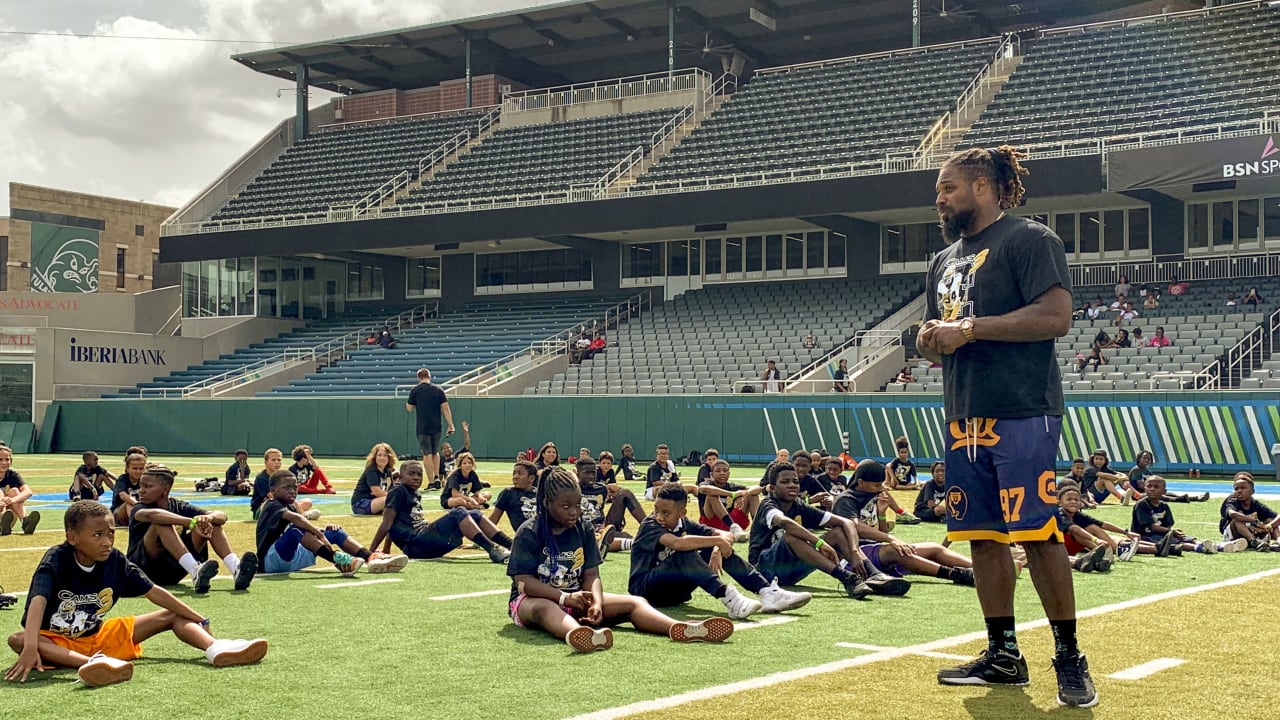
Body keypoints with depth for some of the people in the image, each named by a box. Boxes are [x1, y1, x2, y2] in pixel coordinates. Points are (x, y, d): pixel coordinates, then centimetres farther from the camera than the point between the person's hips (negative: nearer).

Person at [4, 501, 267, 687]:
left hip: (98, 635, 5)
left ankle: (216, 649, -29)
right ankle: (95, 663, -60)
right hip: (56, 641, -5)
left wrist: (200, 621, -3)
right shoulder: (56, 560, -21)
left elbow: (155, 593, -2)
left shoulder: (116, 561, -8)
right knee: (17, 640, -39)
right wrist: (30, 648, -53)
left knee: (172, 616, -1)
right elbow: (38, 601, -37)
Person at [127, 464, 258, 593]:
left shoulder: (179, 507, 6)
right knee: (161, 523, -28)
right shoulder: (138, 509, -6)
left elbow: (222, 516, -6)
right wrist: (192, 523, -45)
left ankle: (236, 570, -32)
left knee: (213, 524, -7)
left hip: (173, 572, 4)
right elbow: (151, 514, -35)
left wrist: (208, 518, -31)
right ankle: (196, 573, -48)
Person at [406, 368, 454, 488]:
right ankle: (436, 476, 6)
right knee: (435, 452, 19)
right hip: (436, 427, 3)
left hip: (423, 427, -2)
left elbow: (410, 408, 4)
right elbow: (445, 408, -3)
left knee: (427, 454, 0)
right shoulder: (438, 390, 1)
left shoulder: (415, 390, -4)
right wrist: (450, 425, 0)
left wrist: (407, 403, 25)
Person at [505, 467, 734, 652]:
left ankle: (679, 629, -45)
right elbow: (524, 581, -18)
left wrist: (596, 602, -23)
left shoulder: (584, 529, 5)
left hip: (576, 599, 6)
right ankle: (578, 635, -79)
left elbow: (591, 574, 0)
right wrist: (564, 597, -30)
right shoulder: (529, 533, -10)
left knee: (634, 603, -14)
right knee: (545, 608, -43)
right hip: (534, 599, -6)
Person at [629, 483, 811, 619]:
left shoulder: (684, 524, 4)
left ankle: (767, 592, -20)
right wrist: (717, 540, -32)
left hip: (675, 590, 6)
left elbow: (726, 535, -5)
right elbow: (678, 543, -36)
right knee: (687, 555, -32)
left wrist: (717, 549, -26)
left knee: (713, 549, -9)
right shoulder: (649, 526, -15)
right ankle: (728, 598, -47)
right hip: (645, 590, -6)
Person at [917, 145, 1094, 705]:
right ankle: (1003, 656, 17)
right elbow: (934, 339, 26)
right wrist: (929, 340, 1)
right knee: (982, 536, 8)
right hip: (964, 418, 8)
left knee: (1037, 534, -9)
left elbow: (1056, 317, -16)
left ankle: (1070, 658, 2)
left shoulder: (1029, 239, -4)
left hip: (1021, 413, -8)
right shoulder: (945, 260, 21)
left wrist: (970, 328, -18)